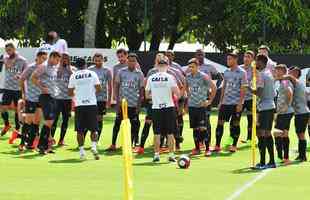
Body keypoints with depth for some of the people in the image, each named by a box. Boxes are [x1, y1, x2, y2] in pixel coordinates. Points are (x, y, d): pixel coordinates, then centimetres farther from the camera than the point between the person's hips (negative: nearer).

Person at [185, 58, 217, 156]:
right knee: (195, 128, 7)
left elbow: (214, 88, -7)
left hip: (202, 105, -5)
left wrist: (210, 101, -7)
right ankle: (197, 148, 16)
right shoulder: (188, 77, 6)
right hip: (192, 106, 5)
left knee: (203, 128, -9)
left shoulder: (203, 76, -9)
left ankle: (207, 149, -2)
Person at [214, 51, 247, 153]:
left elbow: (243, 89, -9)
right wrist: (221, 101, 12)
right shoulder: (226, 72, 11)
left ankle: (234, 146, 10)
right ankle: (217, 146, 4)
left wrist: (240, 103, -15)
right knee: (220, 122, 1)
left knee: (235, 124, 1)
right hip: (225, 102, 5)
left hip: (236, 103, -5)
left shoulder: (241, 72, -7)